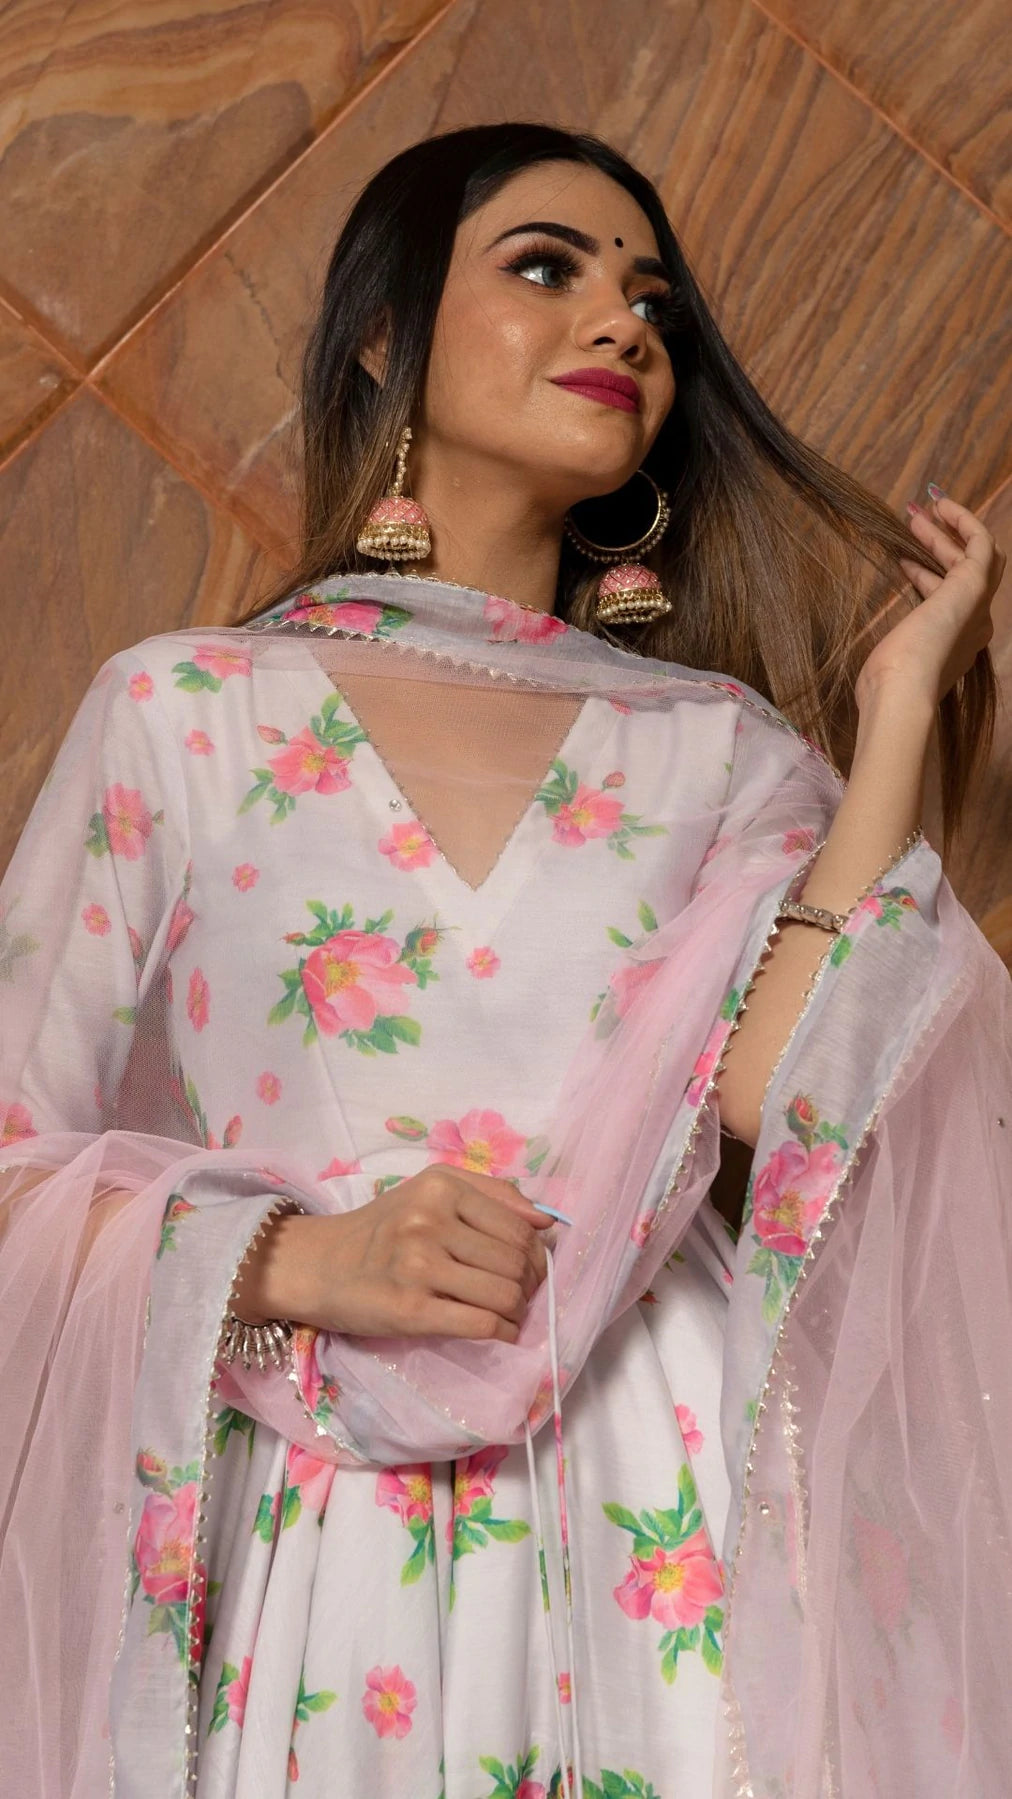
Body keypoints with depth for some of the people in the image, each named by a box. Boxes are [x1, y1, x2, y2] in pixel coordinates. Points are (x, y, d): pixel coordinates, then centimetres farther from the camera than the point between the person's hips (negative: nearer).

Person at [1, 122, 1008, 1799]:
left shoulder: (725, 748, 7)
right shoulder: (183, 712, 2)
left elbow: (785, 1108, -9)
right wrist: (296, 1262, -14)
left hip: (649, 1541, 2)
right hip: (308, 1549, -1)